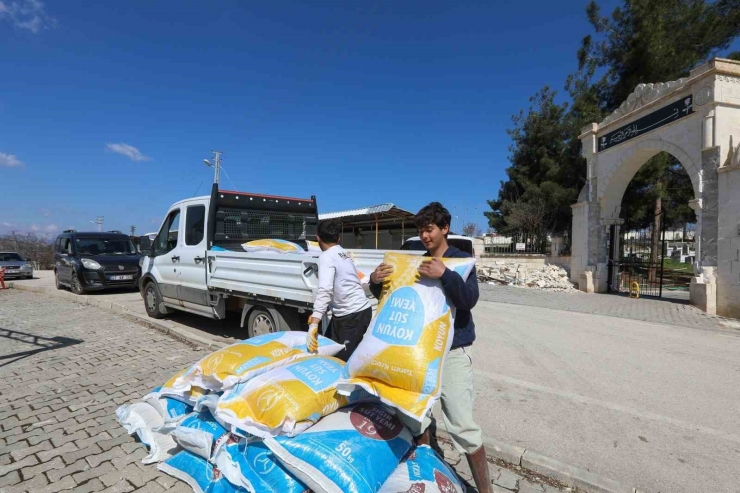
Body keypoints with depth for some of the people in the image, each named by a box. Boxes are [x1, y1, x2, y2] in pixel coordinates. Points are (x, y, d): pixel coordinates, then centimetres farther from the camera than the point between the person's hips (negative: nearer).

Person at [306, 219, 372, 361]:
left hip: (351, 315, -9)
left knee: (344, 360, -6)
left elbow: (325, 291, -25)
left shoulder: (326, 257, -12)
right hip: (359, 310, 9)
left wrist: (313, 324, -32)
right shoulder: (344, 254, 14)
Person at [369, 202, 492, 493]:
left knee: (462, 425, -2)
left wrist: (445, 275, -34)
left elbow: (470, 300, -19)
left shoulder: (461, 260, -4)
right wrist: (375, 282, -12)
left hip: (453, 352, -5)